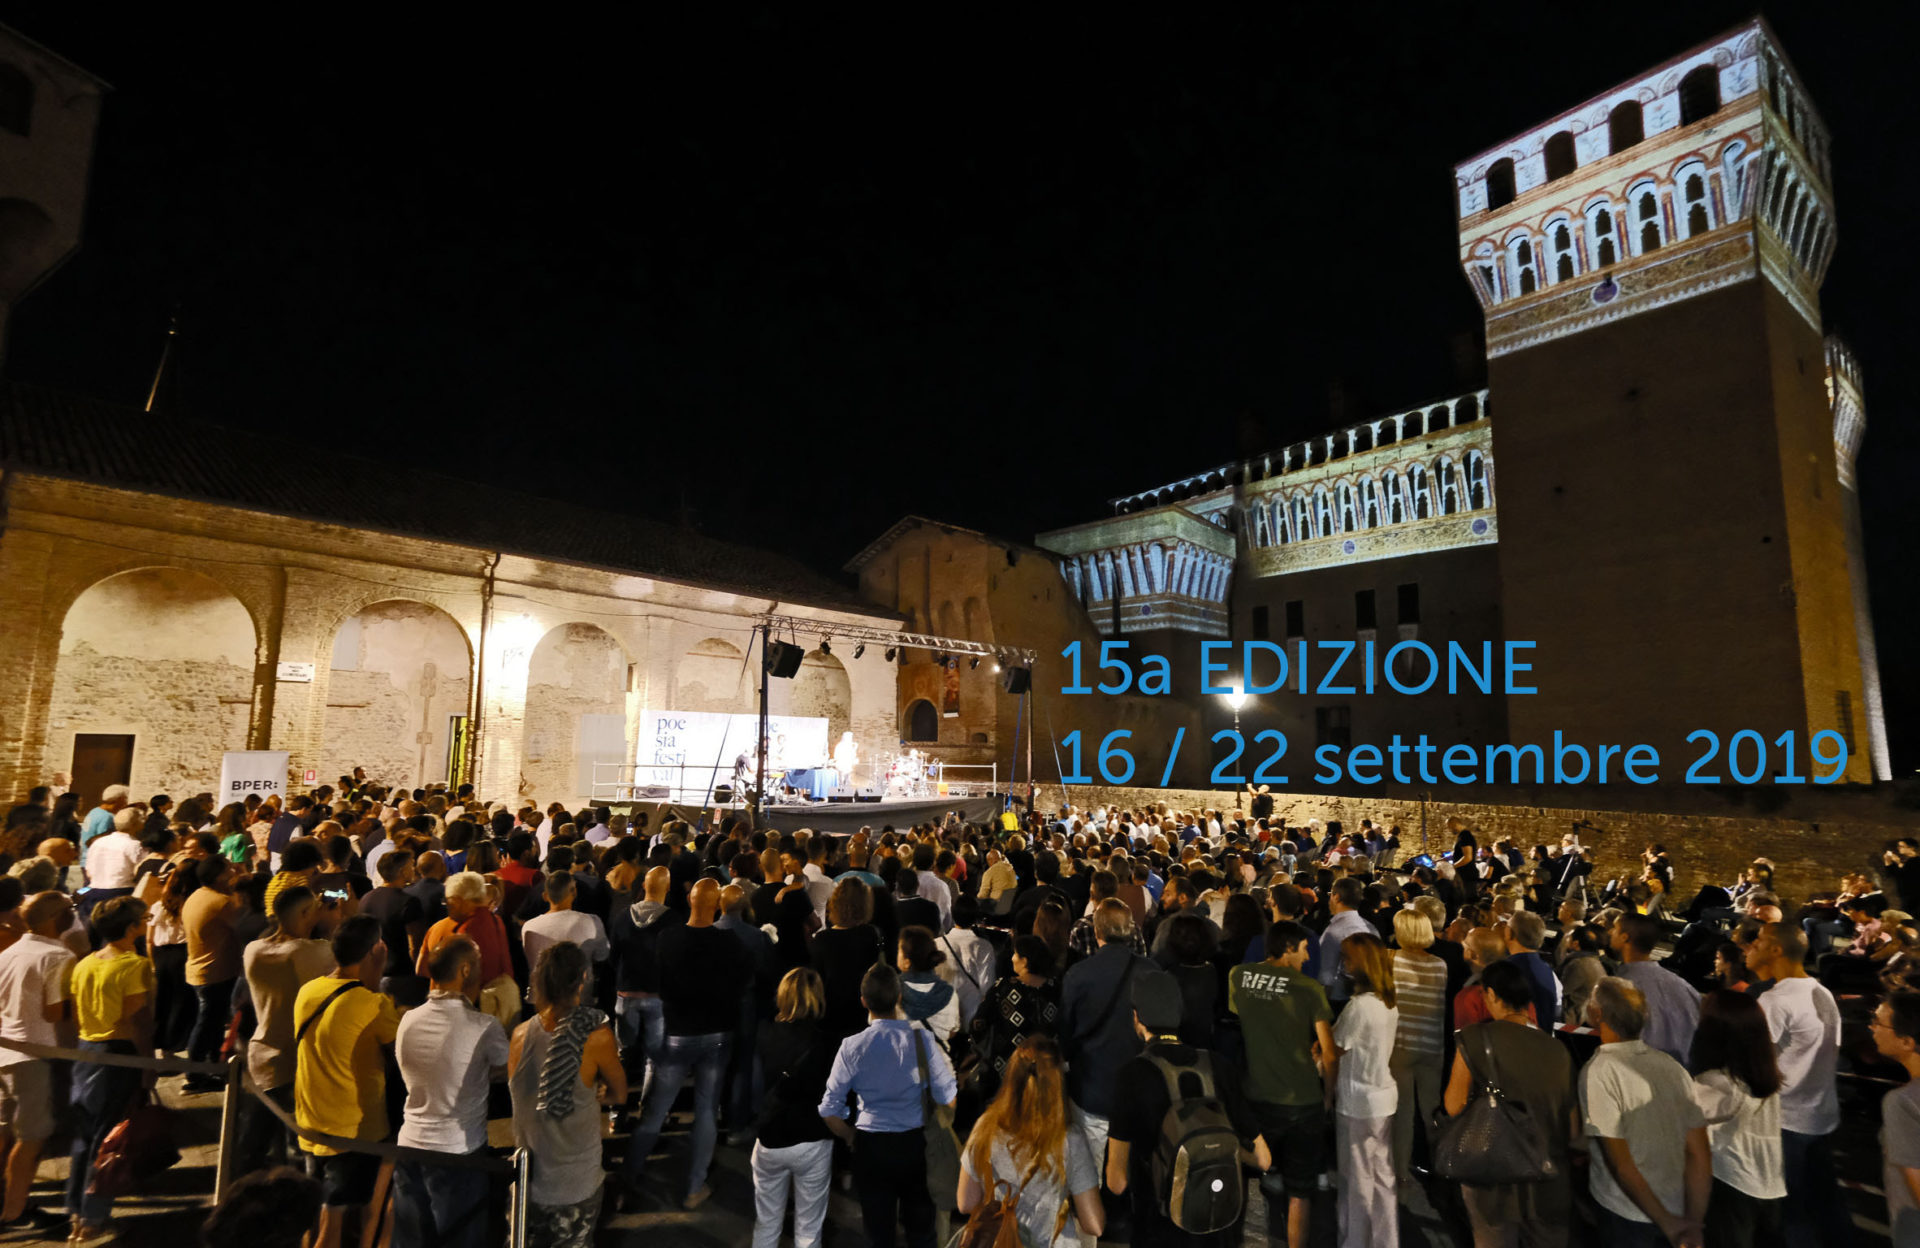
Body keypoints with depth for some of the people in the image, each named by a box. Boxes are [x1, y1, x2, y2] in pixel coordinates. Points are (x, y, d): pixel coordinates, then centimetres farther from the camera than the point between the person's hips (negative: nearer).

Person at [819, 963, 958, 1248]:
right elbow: (948, 1099, -9)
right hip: (914, 1143, 0)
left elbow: (829, 1111, -8)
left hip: (871, 1147, 0)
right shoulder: (921, 1039, -16)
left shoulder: (851, 1046, -14)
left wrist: (852, 1138, 8)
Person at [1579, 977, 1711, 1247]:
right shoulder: (1672, 1066, -3)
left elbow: (1619, 1162, -20)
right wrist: (1693, 1222, -5)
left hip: (1625, 1218, -5)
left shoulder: (1597, 1072, -20)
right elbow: (1700, 1153, -4)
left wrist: (1665, 1222, -12)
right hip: (1680, 1209, 5)